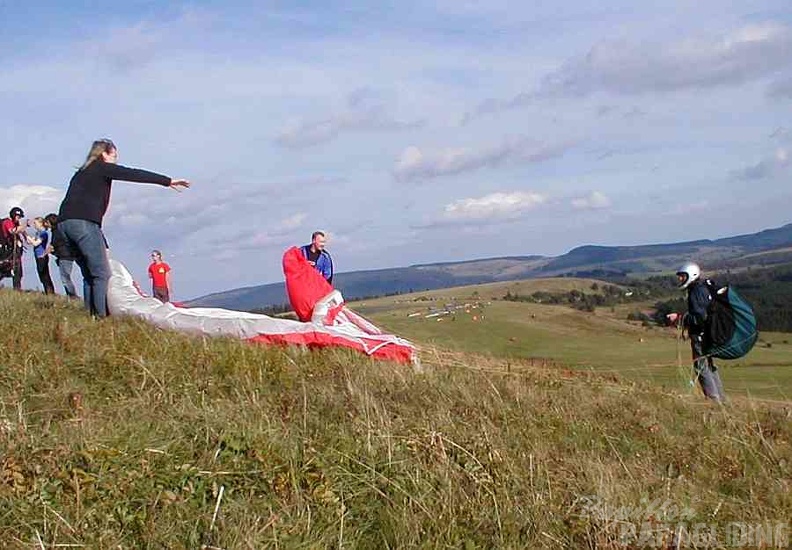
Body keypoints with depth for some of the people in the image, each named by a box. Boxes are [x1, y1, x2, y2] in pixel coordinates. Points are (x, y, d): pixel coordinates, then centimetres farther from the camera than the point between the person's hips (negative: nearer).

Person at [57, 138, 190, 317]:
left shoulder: (82, 173, 30)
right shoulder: (103, 167, 7)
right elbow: (134, 174, -1)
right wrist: (168, 181, 0)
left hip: (64, 222, 9)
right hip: (83, 222, -9)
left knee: (89, 275, 12)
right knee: (102, 274, -10)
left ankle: (91, 315, 8)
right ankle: (102, 317, -17)